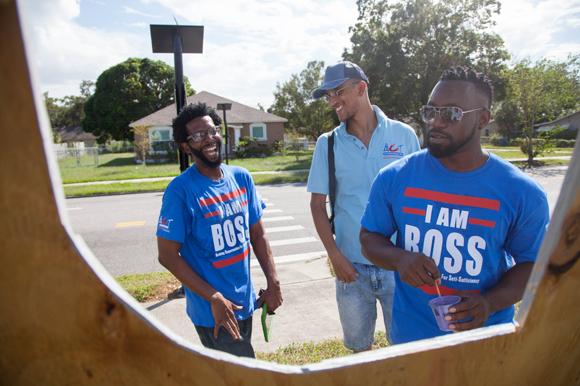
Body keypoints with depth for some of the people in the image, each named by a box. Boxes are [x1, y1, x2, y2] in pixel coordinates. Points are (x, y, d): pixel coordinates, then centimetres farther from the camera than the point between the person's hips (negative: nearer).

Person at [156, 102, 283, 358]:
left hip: (245, 304, 6)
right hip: (213, 313, -5)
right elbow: (168, 256, -14)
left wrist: (273, 282, -3)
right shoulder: (180, 190, -16)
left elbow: (257, 235, 6)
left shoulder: (241, 178, 1)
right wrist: (215, 298, -17)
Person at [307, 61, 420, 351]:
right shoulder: (328, 144, 0)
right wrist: (335, 256, -6)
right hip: (351, 267, 1)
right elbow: (317, 204, 2)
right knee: (358, 345, 17)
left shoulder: (403, 135, -1)